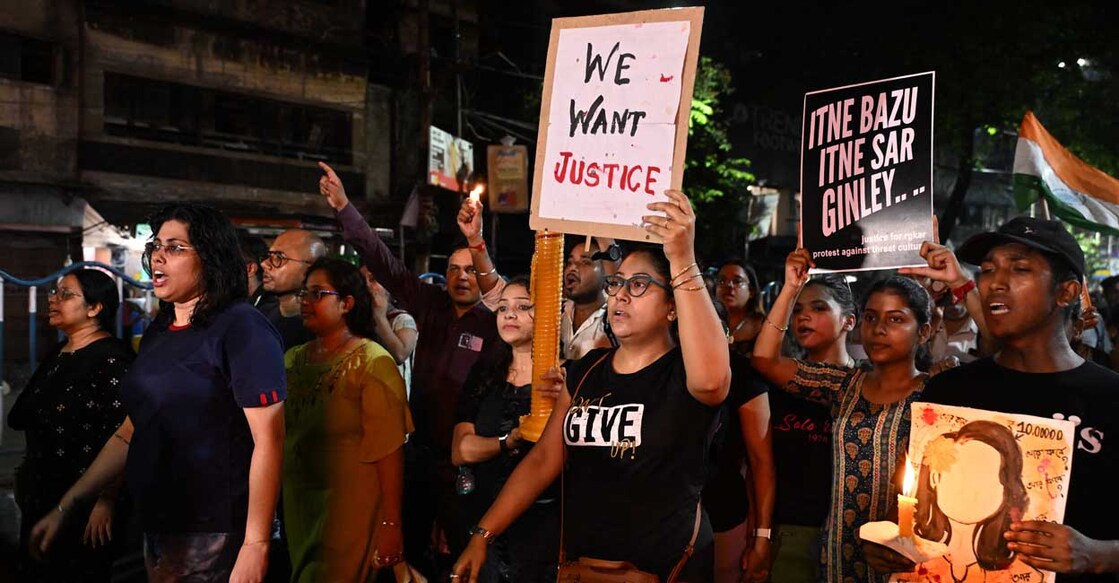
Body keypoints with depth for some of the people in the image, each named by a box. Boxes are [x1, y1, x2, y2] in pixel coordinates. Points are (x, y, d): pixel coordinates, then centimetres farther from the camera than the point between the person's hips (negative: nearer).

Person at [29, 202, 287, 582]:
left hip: (216, 537, -7)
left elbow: (268, 441, -19)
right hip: (157, 531, 8)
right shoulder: (159, 333, 11)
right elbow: (130, 434, 17)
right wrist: (65, 507, 14)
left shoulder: (241, 328, -13)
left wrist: (256, 547, -23)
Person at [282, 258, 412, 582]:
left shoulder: (372, 363, -14)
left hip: (351, 510, -6)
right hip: (297, 504, 6)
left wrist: (391, 524, -20)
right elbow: (277, 434, 16)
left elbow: (389, 451, -18)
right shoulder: (293, 360, 6)